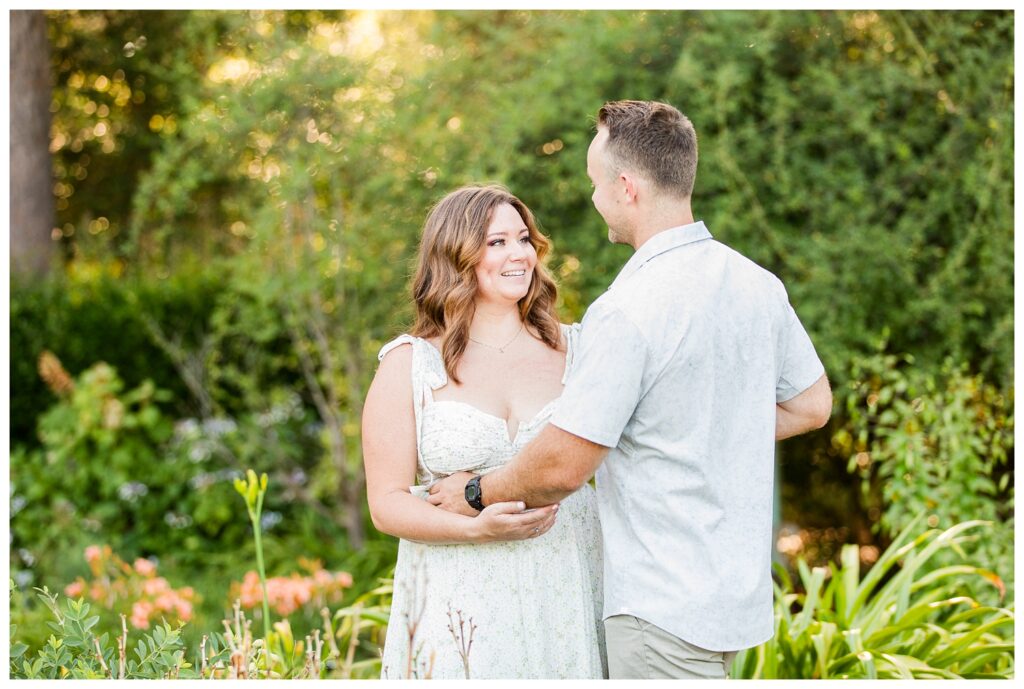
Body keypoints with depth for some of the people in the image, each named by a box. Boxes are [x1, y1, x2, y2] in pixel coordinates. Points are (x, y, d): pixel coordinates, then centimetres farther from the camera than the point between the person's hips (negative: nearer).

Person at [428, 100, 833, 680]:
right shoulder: (759, 285, 4)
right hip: (740, 586, 9)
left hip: (665, 606, -9)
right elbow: (812, 404, 16)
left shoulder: (628, 311, -22)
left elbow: (563, 466, -20)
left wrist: (476, 493, -2)